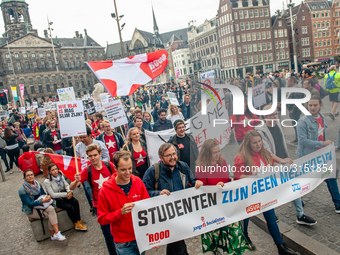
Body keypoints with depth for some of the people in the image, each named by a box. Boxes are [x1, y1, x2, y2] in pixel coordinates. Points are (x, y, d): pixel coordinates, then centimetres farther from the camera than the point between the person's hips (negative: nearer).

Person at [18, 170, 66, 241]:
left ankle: (54, 236, -25)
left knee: (51, 209, -27)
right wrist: (42, 201, -30)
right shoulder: (22, 190, -15)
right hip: (31, 210, -5)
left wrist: (47, 197, -15)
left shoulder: (37, 184, 2)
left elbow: (43, 194, 10)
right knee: (50, 215, -26)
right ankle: (54, 235, -21)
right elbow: (29, 204, -19)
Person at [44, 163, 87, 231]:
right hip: (56, 200, -5)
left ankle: (78, 221, -15)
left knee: (75, 202, -22)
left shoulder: (60, 176, -1)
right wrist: (66, 194, -22)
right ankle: (76, 224, -8)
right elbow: (53, 195, -18)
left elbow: (67, 185, 4)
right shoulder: (47, 182, -16)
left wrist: (69, 192, -18)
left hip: (64, 195, 5)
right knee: (69, 206, -26)